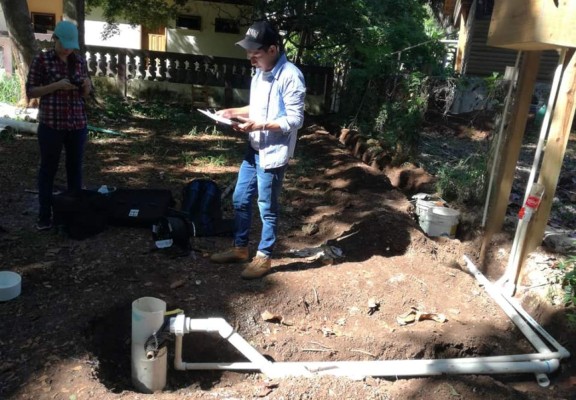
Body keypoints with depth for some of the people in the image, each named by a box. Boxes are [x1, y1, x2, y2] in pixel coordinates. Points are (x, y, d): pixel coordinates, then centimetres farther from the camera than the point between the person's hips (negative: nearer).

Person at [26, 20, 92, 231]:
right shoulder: (41, 59, -4)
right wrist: (56, 85, -18)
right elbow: (30, 91, -5)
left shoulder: (80, 61, 7)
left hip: (78, 123, 4)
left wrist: (87, 85, -8)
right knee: (48, 169, 6)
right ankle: (44, 216, 16)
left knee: (75, 168, 11)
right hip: (51, 124, -4)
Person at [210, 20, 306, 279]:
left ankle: (264, 257, 22)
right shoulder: (259, 73, 9)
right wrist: (234, 112, 5)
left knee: (267, 208, 4)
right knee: (240, 199, 15)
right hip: (254, 149, 9)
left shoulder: (291, 76, -18)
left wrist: (258, 125, -24)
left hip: (273, 153, -8)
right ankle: (240, 248, 32)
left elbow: (295, 120, -19)